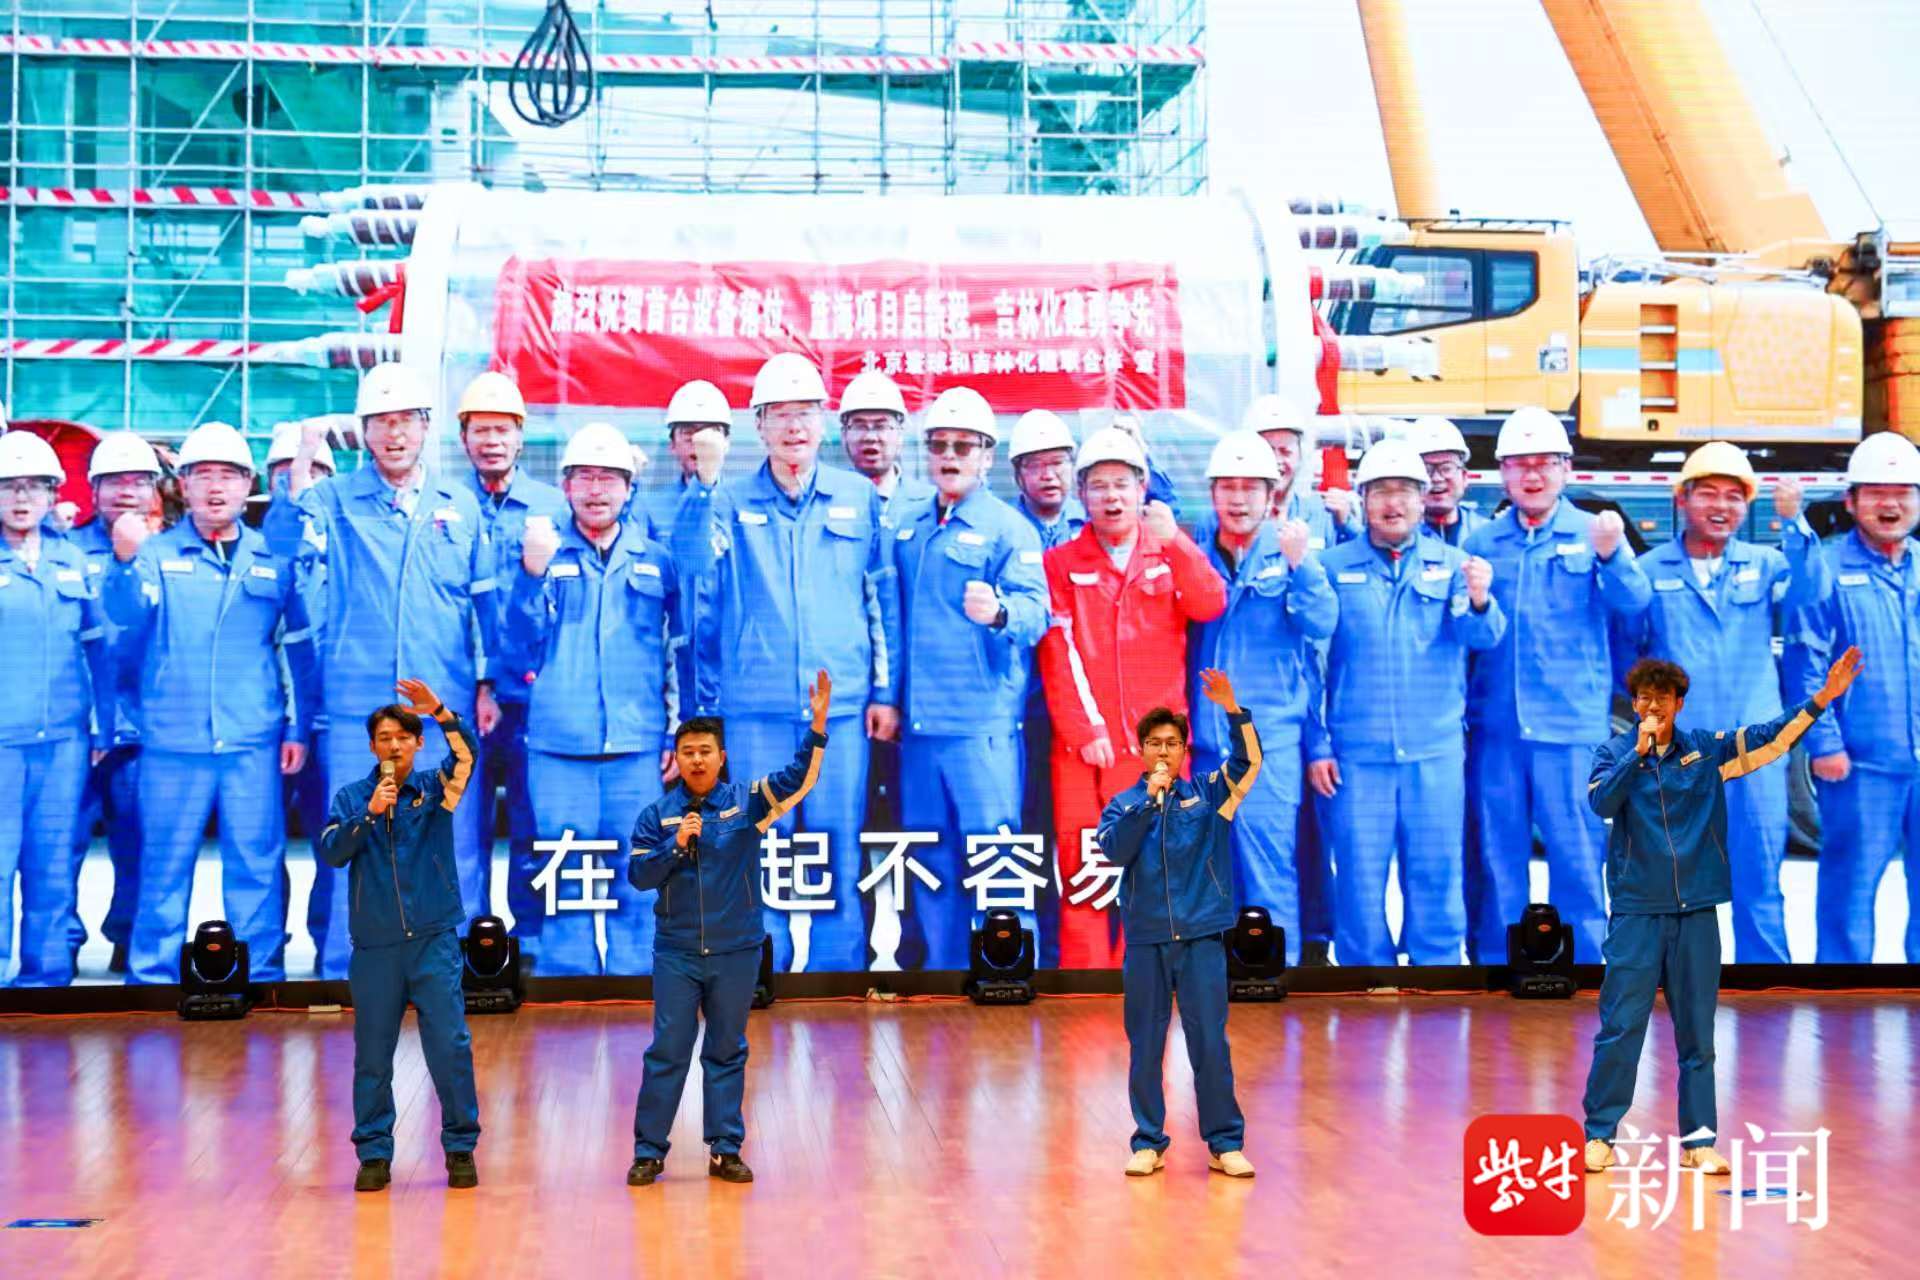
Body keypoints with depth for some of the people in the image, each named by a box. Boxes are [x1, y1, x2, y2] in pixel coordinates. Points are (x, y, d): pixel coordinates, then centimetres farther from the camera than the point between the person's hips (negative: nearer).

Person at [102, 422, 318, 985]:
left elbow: (301, 651, 9)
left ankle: (260, 974, 12)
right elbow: (125, 615, -12)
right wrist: (123, 561, -31)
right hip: (171, 741, 0)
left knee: (257, 864, 3)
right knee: (164, 866, 5)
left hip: (254, 743, 1)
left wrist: (299, 728, 3)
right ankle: (152, 976, 14)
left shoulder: (274, 559, 8)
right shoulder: (156, 553, 6)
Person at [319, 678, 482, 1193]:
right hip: (373, 945, 1)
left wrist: (441, 712, -31)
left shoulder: (434, 789, 4)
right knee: (372, 1055, 6)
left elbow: (467, 754, -14)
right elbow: (332, 852, -5)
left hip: (434, 940, -1)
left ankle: (461, 1147, 8)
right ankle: (374, 1153, 15)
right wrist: (368, 814, -19)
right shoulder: (351, 798, 7)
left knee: (451, 1047, -3)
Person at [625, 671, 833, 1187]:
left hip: (736, 951, 0)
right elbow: (639, 875, -2)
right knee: (667, 1052, 3)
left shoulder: (747, 801, -1)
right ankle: (649, 1151, 10)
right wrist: (675, 844, -17)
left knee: (727, 1052, 9)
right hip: (676, 952, 0)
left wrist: (817, 727, -27)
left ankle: (726, 1150, 16)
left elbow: (799, 777, -13)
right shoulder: (657, 815, 1)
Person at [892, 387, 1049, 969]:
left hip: (982, 719, -6)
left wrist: (1000, 612, -36)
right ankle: (944, 965, 20)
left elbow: (1035, 610, -14)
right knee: (932, 862, 11)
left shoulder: (1007, 527, -2)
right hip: (918, 719, 6)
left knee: (995, 855, -7)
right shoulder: (904, 525, 15)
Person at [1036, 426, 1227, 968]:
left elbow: (1210, 606, -6)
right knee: (1083, 877, -3)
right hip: (1082, 746, -1)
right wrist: (1084, 730, -9)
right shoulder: (1060, 564, 9)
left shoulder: (1171, 556, 13)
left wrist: (1173, 540, -17)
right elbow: (1057, 653, 1)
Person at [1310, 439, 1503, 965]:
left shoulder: (1452, 565, 7)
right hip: (1355, 752, -1)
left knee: (1437, 874, 5)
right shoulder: (1333, 567, 4)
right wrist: (1316, 745, -2)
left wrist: (1479, 602, -31)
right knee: (1360, 879, 3)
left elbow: (1481, 636, -8)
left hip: (1436, 750, 1)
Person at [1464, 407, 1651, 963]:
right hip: (1495, 721, 3)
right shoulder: (1481, 542, 10)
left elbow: (1632, 603, -13)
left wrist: (1611, 556, -32)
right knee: (1499, 852, 9)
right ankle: (1497, 958, 18)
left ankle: (1584, 957, 9)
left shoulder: (1594, 533, 3)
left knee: (1576, 851, 0)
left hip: (1571, 723, -2)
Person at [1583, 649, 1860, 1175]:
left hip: (1696, 912, 2)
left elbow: (1773, 737, 2)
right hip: (1635, 910, -2)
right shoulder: (1615, 752, 1)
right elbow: (1600, 802, -16)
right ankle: (1599, 1134, 7)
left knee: (1698, 1032, 7)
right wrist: (1639, 750, -20)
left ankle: (1699, 1140, 14)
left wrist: (1823, 697, -8)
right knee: (1620, 1028, -2)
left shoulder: (1706, 750, 7)